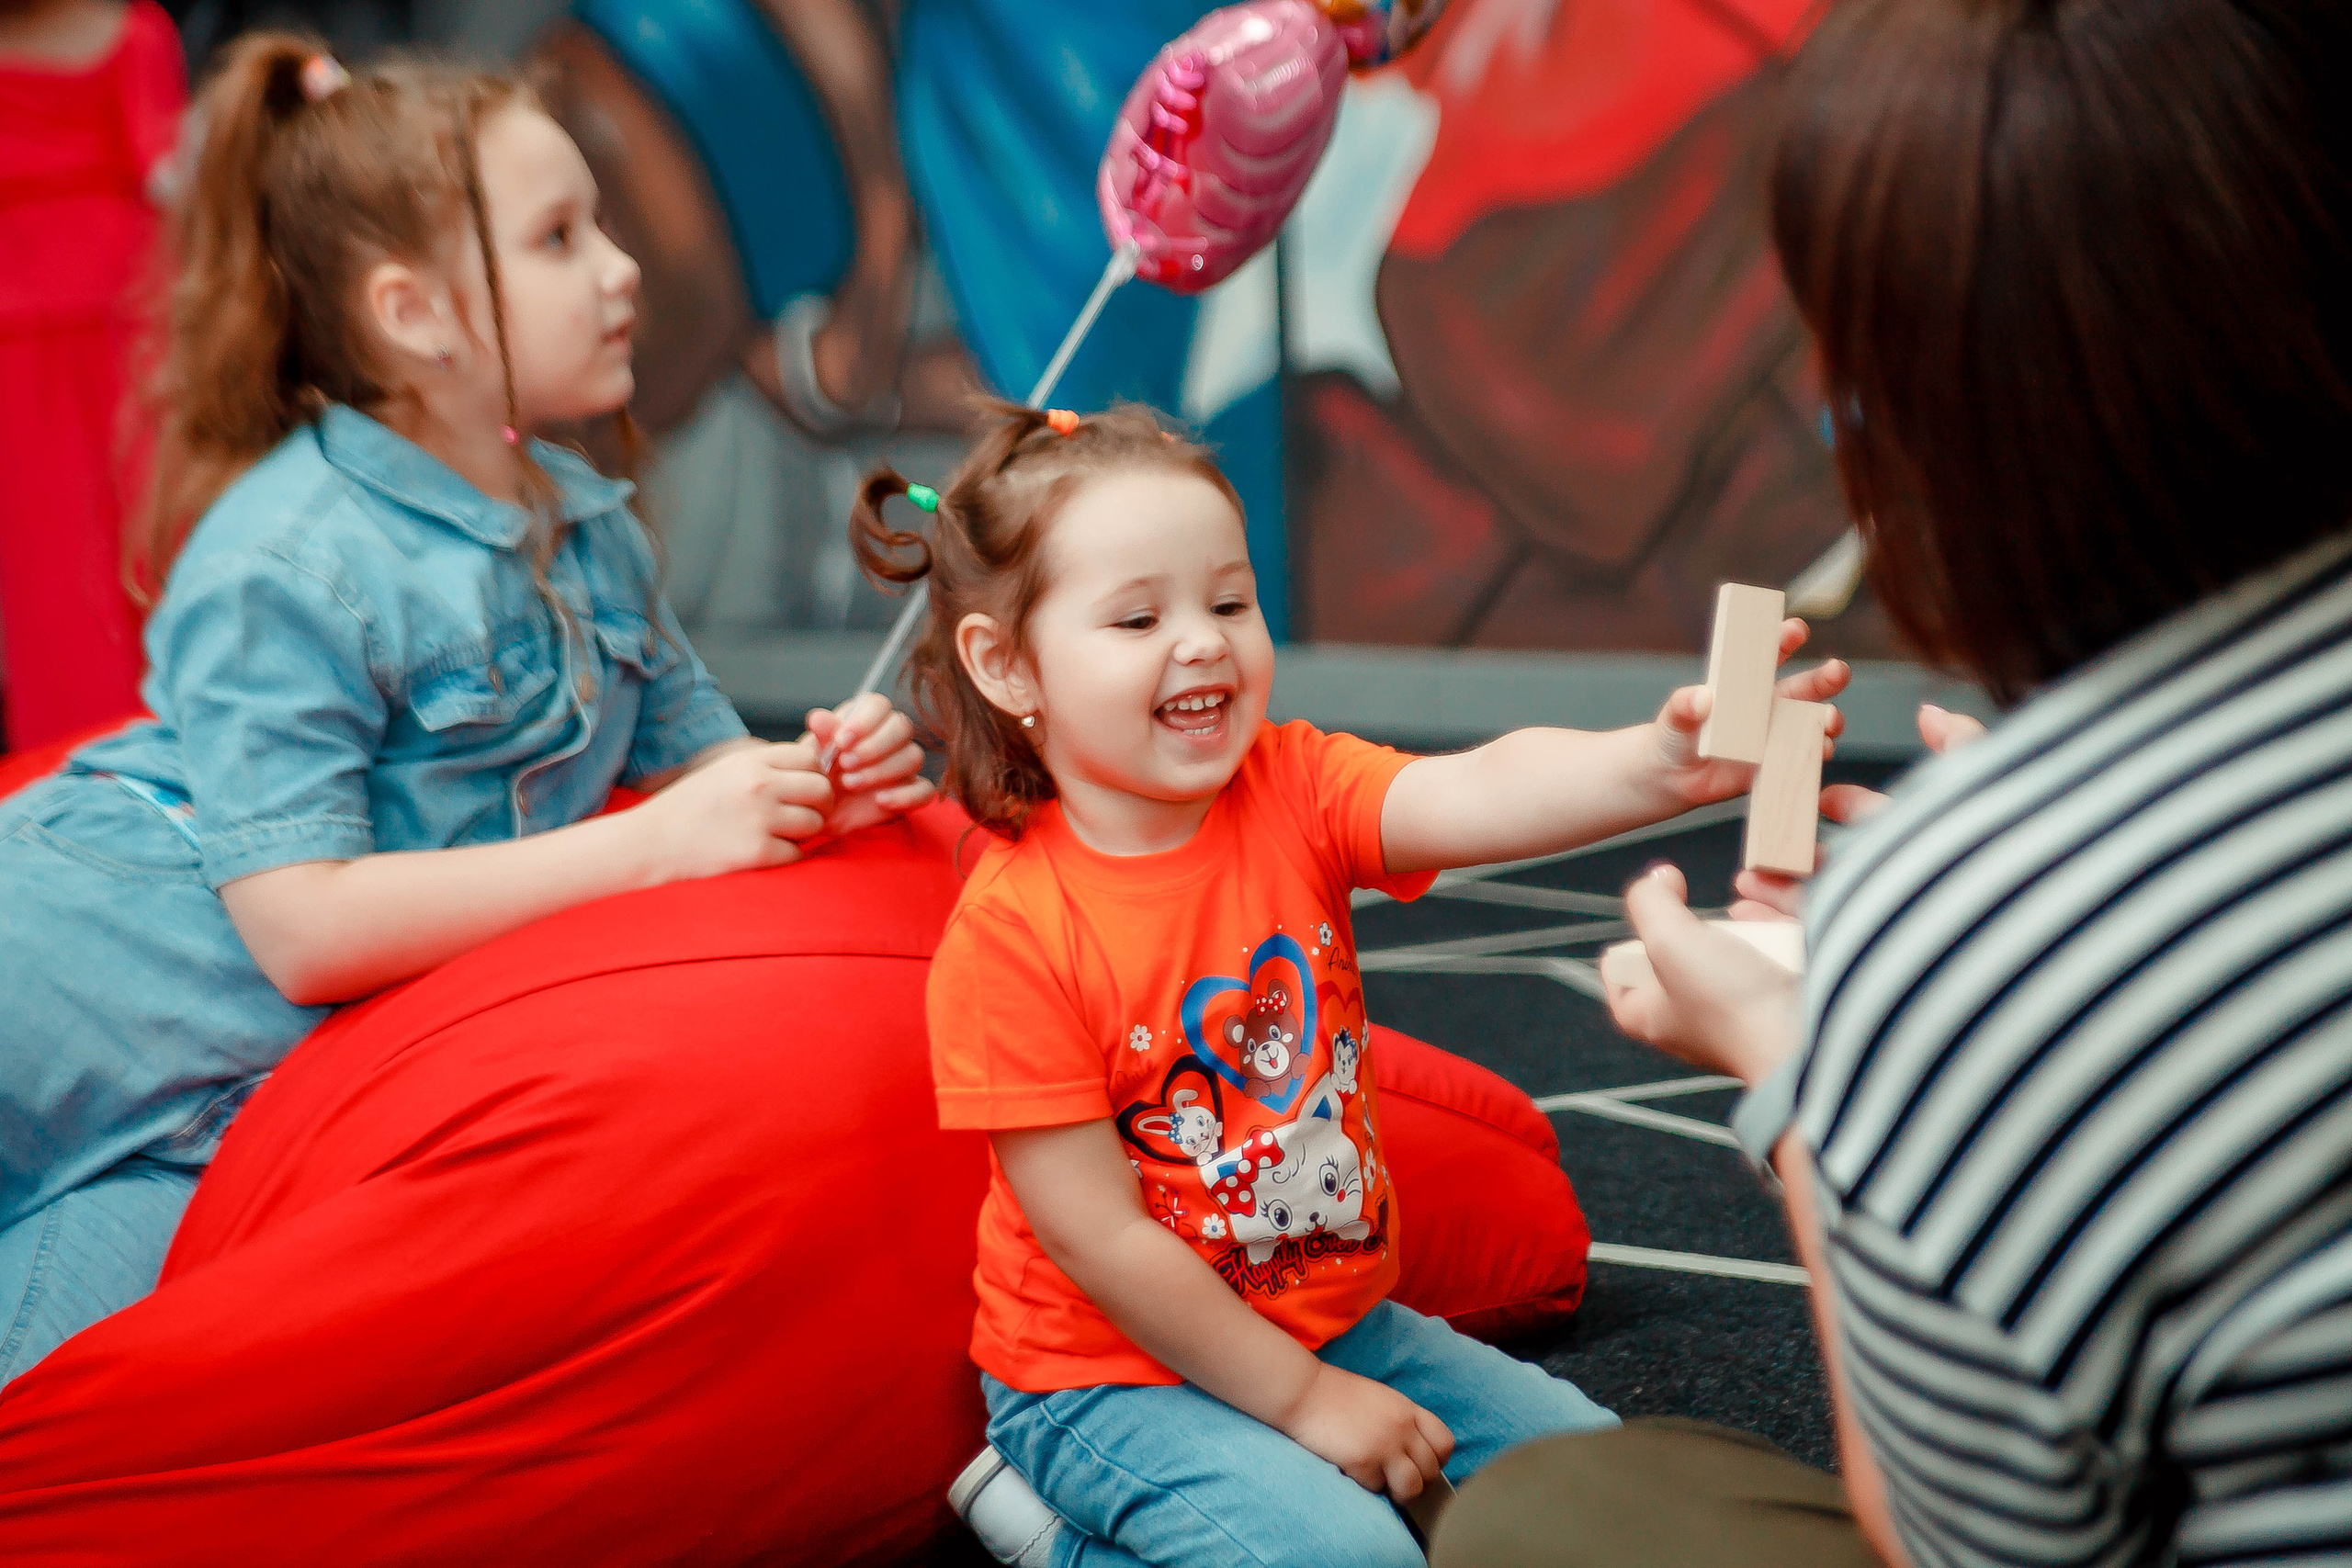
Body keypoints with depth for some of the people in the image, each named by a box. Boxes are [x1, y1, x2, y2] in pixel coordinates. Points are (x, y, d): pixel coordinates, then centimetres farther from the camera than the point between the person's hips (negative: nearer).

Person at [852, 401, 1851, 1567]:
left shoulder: (1294, 791, -6)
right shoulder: (1012, 934, -20)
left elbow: (1480, 795, -28)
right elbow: (1101, 1239, -19)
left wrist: (1660, 763, -48)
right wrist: (1303, 1401, -17)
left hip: (1337, 1320, 6)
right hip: (1113, 1375, -6)